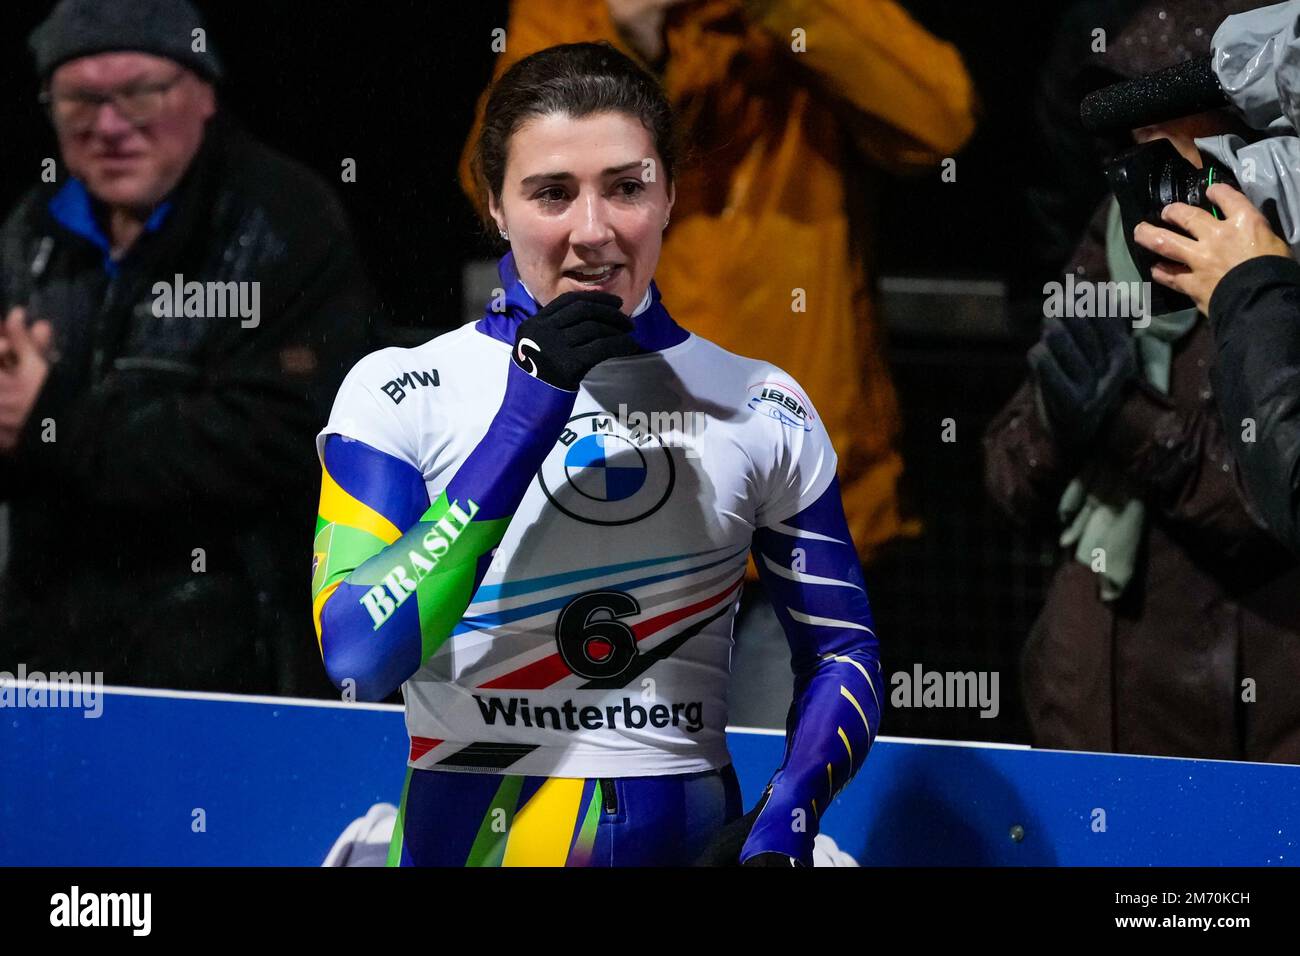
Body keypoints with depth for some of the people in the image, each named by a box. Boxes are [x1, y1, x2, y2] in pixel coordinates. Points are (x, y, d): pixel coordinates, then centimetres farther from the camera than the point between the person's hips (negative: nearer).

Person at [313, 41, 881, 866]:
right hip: (471, 835, -2)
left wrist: (783, 824, -13)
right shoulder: (400, 393, -5)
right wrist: (525, 418, -20)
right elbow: (359, 659, -17)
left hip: (690, 837, 2)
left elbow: (843, 651, 6)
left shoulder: (762, 409, 3)